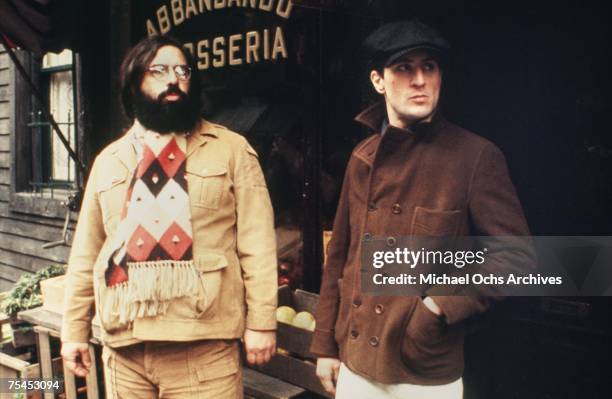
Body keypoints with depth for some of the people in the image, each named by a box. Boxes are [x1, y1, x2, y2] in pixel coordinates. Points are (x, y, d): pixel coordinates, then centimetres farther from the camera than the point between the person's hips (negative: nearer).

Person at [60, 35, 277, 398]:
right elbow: (86, 253, 15)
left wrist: (261, 322, -7)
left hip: (203, 345, -3)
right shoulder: (108, 160, 13)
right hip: (123, 346, 4)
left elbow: (257, 243, -3)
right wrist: (75, 329, 13)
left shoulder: (231, 149, 2)